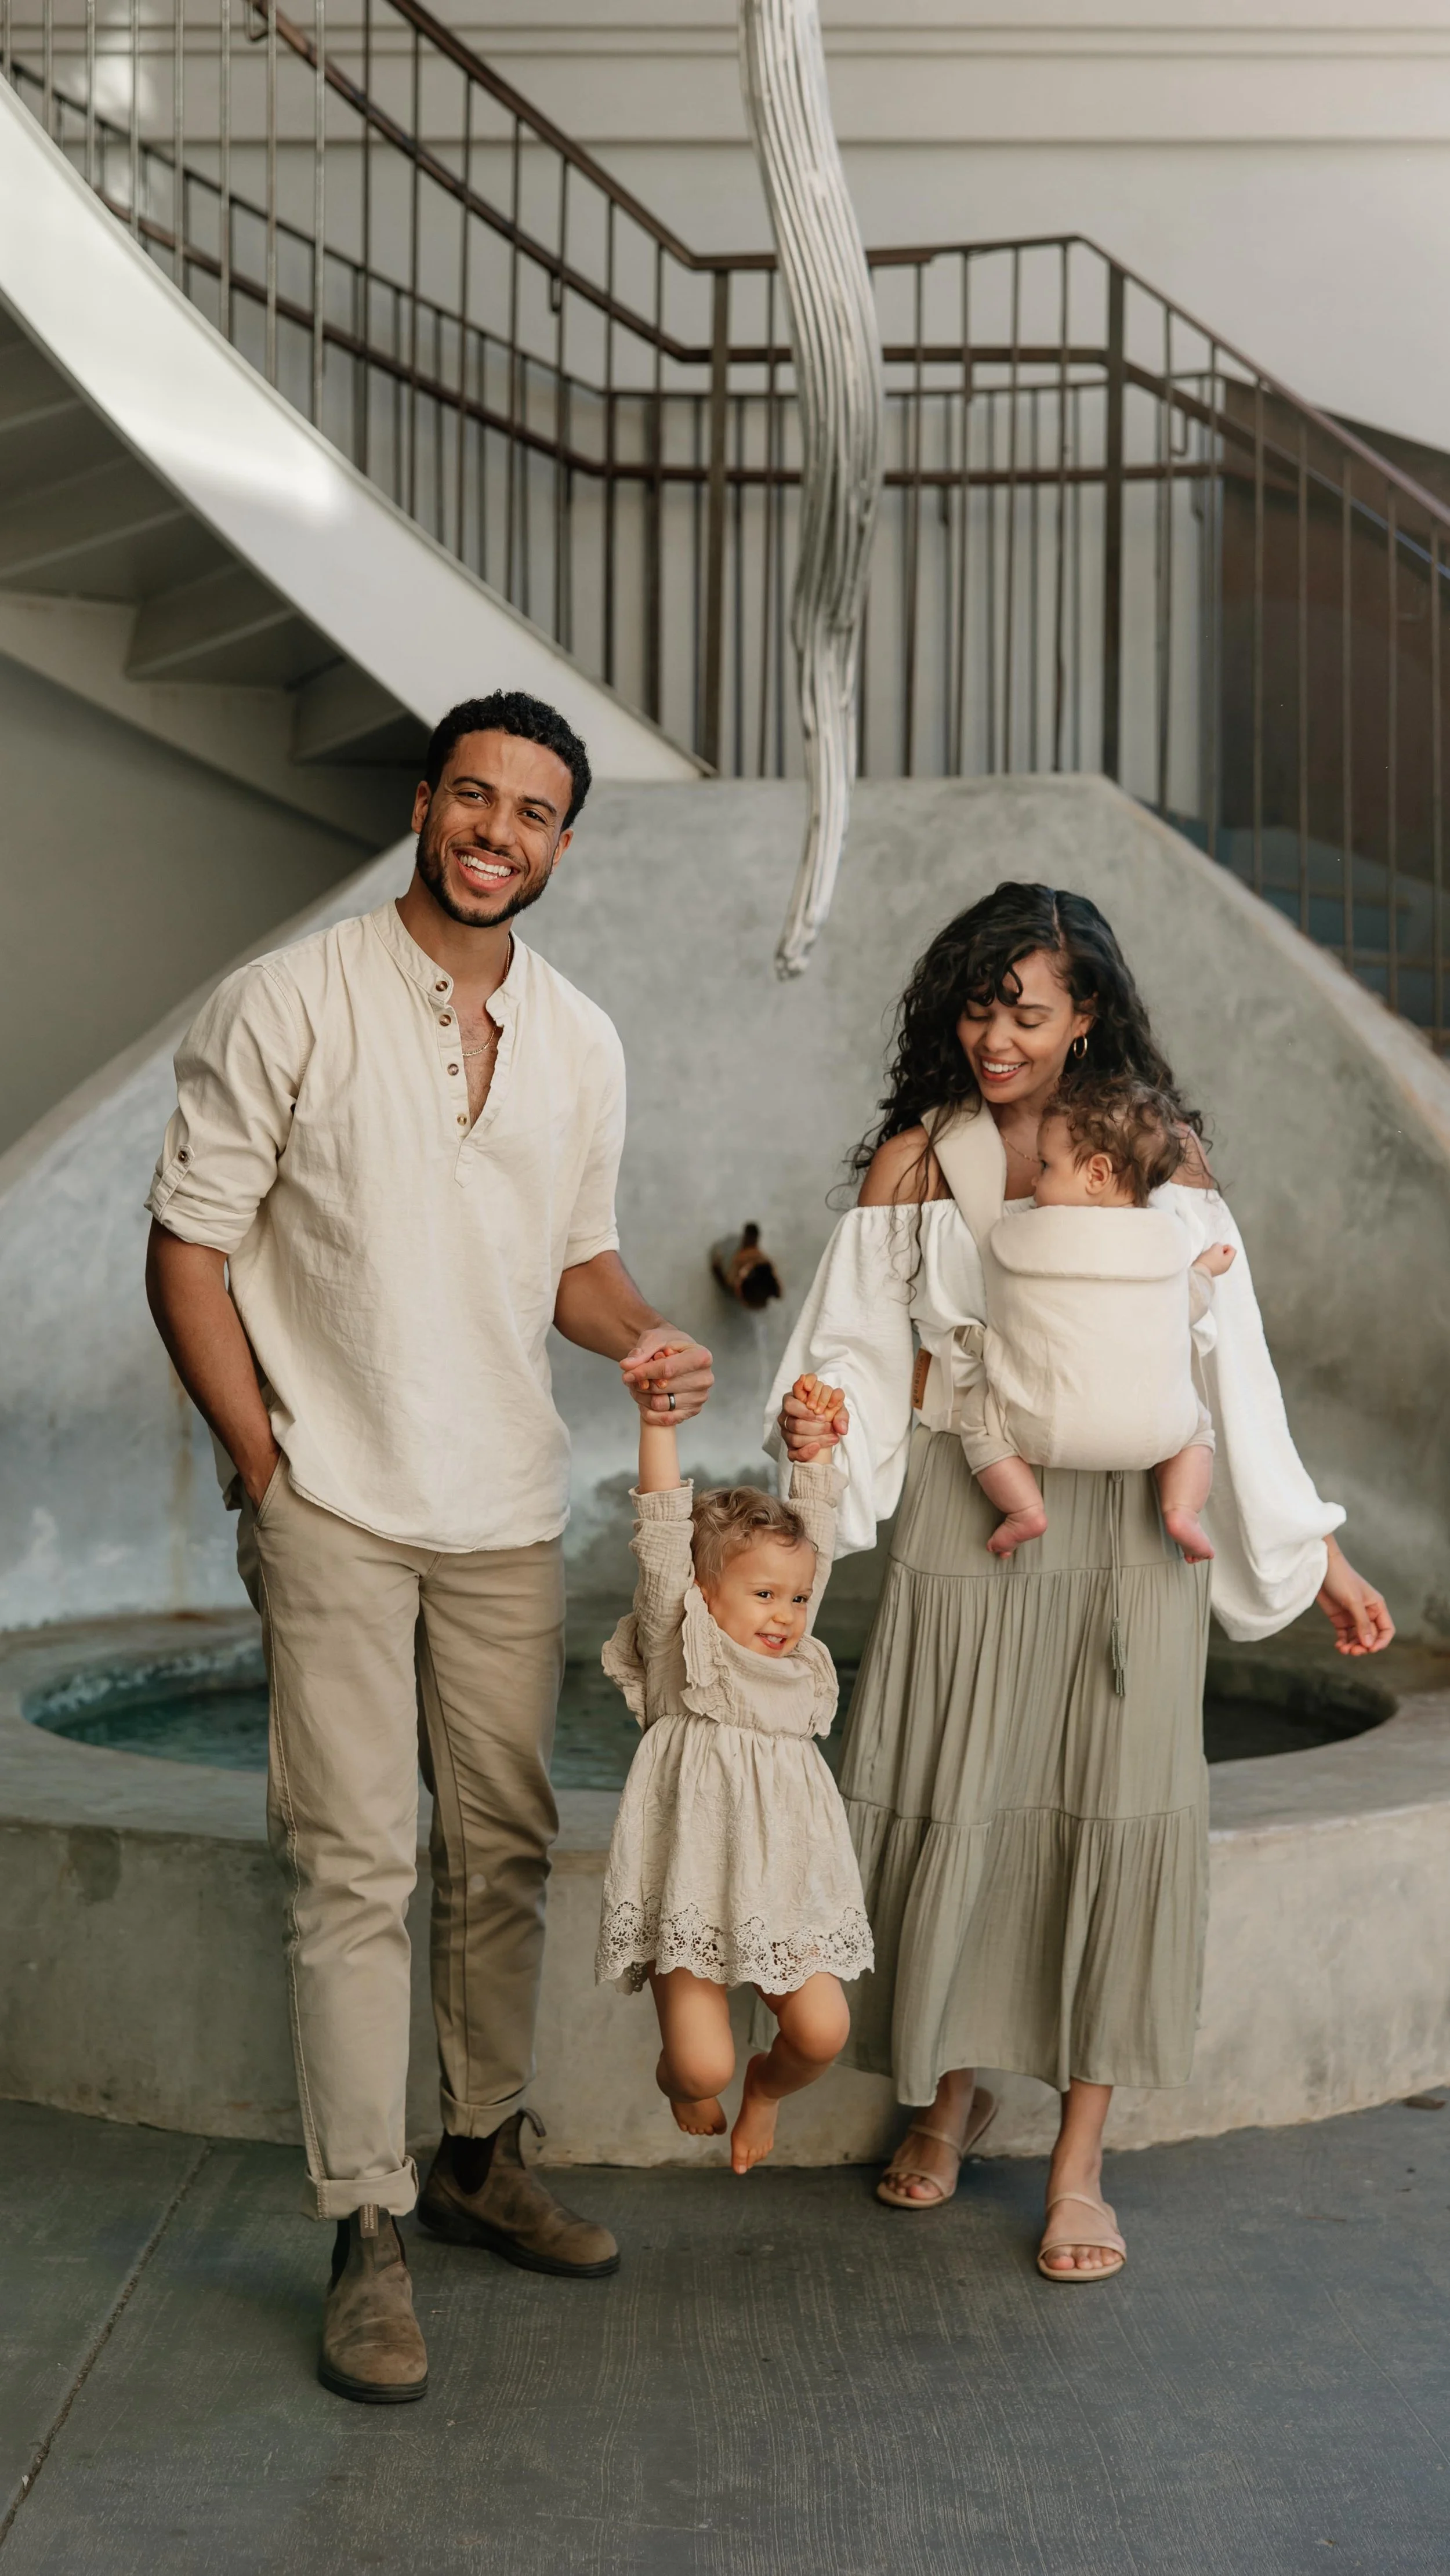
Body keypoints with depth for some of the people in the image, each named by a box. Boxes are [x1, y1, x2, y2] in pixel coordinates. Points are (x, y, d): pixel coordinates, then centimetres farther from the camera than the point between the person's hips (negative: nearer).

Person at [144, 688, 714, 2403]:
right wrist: (263, 1462, -10)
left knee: (503, 1852, 12)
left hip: (507, 1512, 5)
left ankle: (482, 2159, 28)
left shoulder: (580, 1044, 8)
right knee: (354, 1868, -3)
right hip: (335, 1509, -5)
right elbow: (188, 1247, -6)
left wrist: (643, 1338, -3)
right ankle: (366, 2235, 7)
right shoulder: (289, 1005, -7)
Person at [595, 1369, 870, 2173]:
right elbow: (663, 1538, -16)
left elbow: (813, 1542, 13)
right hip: (690, 1895, -5)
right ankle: (675, 2077, 27)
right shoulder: (682, 1650, -7)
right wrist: (656, 1423, -22)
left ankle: (766, 2087, 27)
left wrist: (816, 1451, 9)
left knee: (822, 2032, -8)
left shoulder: (796, 1658, 7)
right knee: (703, 2066, -11)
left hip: (782, 1895, 5)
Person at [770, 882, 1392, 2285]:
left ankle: (1079, 2161, 10)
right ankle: (948, 2092, 25)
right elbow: (861, 1353, 6)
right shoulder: (915, 1158, 6)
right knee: (950, 1805, -1)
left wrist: (1316, 1551, 6)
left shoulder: (1163, 1152, 5)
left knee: (1115, 1811, -3)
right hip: (964, 1522, 0)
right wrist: (817, 1423, -17)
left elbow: (1231, 1365, 7)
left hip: (1129, 1525, 0)